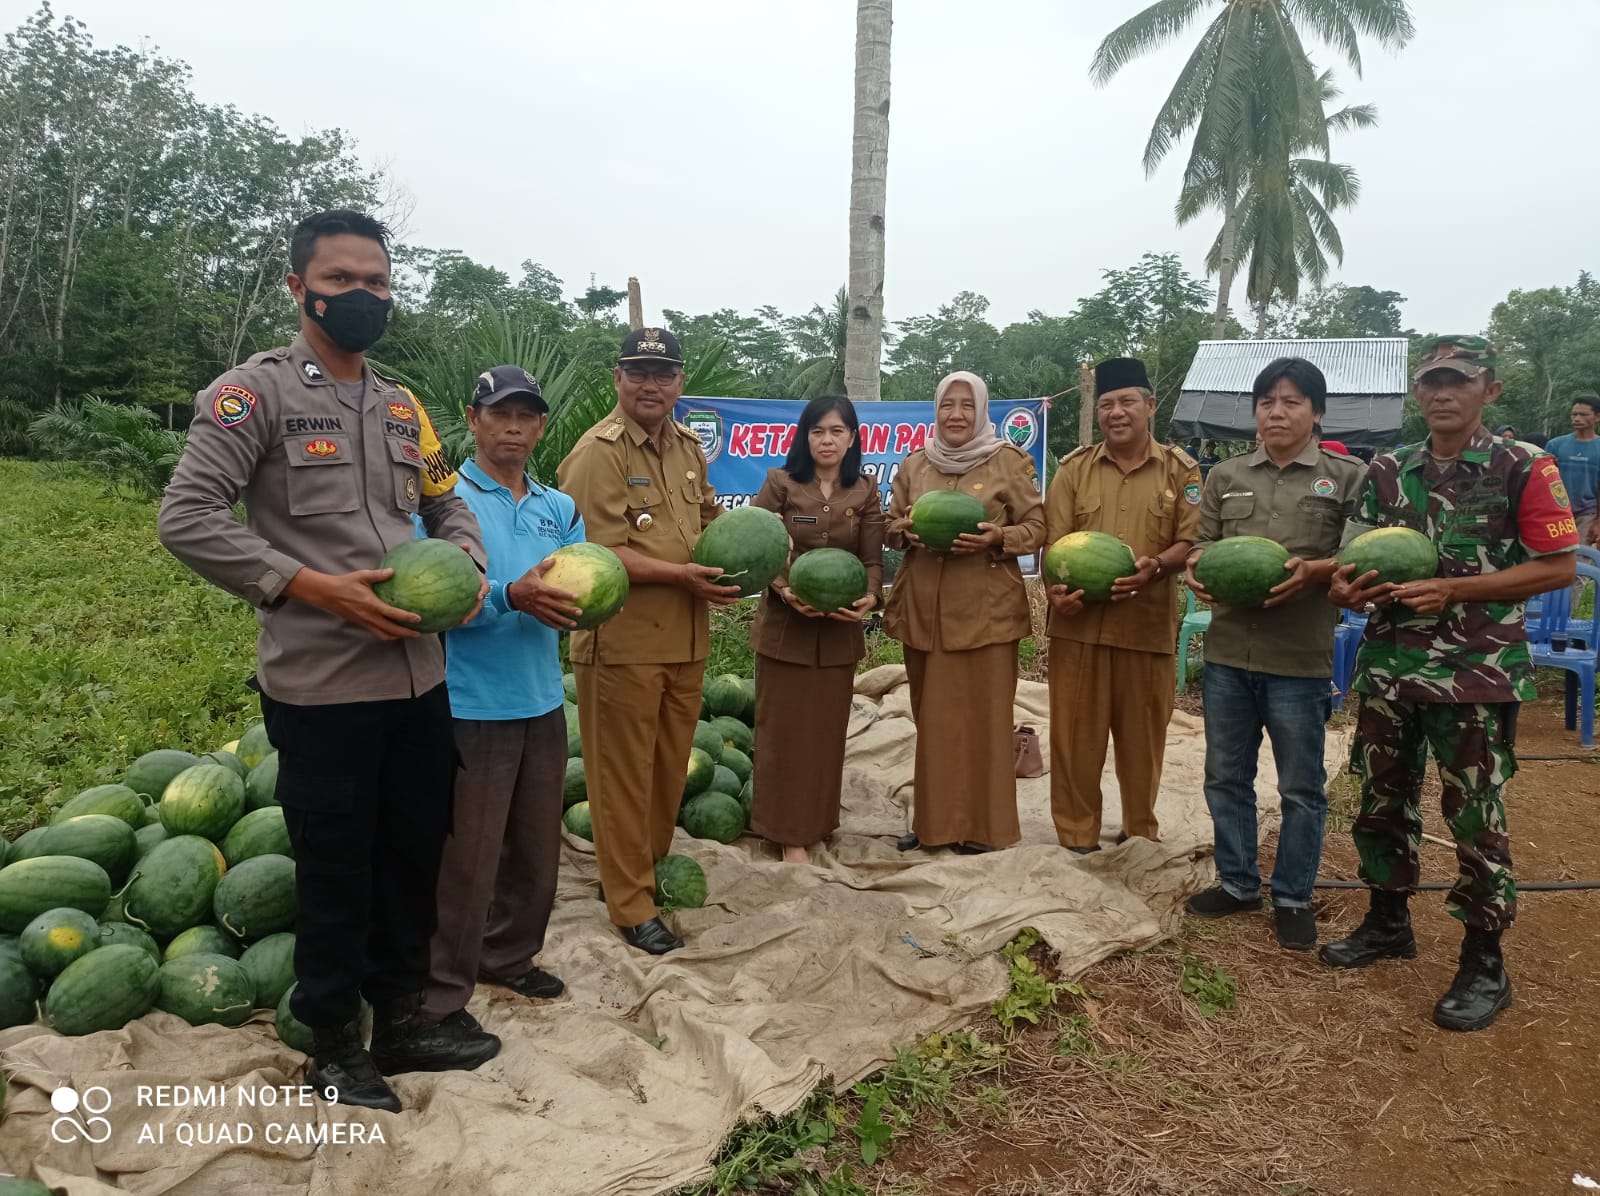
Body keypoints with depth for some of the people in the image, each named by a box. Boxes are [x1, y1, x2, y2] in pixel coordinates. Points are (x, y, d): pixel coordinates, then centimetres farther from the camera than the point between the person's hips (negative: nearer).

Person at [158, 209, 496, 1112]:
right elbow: (188, 518, -13)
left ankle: (402, 1020, 35)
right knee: (335, 870, 7)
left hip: (418, 677, 6)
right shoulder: (254, 392, -6)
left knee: (416, 855, 16)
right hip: (320, 686, -6)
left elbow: (448, 506, 21)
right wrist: (314, 586, -19)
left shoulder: (405, 409, 12)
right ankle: (335, 1046, 28)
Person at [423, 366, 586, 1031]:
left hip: (543, 705, 6)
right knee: (466, 862, 0)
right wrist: (512, 596, -31)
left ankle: (508, 957, 37)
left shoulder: (560, 509, 12)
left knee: (536, 851, 17)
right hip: (471, 708, -6)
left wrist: (573, 604, -16)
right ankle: (441, 996, 17)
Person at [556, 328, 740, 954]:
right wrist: (679, 576, -23)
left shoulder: (688, 445, 11)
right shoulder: (599, 451, -13)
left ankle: (648, 867, 36)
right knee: (623, 775, 4)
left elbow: (708, 519, 23)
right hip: (623, 641, -7)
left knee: (670, 766, 18)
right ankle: (632, 904, 16)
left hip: (686, 639, 8)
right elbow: (600, 554, -19)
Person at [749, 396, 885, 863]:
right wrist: (786, 590, -23)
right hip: (784, 623, -2)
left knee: (827, 728, 11)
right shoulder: (780, 483, -3)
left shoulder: (865, 491, 4)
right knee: (784, 728, 3)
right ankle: (788, 829, 14)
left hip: (839, 628, 2)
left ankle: (817, 821, 27)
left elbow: (872, 558, 0)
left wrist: (870, 596, -20)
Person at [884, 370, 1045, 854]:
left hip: (984, 609, -3)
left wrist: (997, 538, -19)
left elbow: (1036, 528, 0)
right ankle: (932, 820, 20)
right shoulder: (914, 464, 10)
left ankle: (982, 824, 13)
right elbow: (890, 526, 16)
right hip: (923, 608, 4)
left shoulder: (1009, 461, -1)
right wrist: (905, 531, -7)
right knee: (931, 714, 9)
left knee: (982, 714, 1)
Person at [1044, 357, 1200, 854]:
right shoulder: (1074, 468, 6)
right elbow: (1054, 541, 2)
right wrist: (1057, 589, -16)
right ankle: (1076, 836, 17)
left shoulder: (1180, 469, 4)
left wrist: (1156, 566, -20)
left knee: (1142, 734, 11)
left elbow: (1191, 541, 0)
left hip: (1148, 622, 0)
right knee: (1075, 732, 4)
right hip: (1079, 622, 1)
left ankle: (1141, 833, 29)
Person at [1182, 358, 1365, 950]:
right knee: (1226, 777, 13)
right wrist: (1197, 570, -11)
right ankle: (1237, 882, 30)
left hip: (1301, 659, -3)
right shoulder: (1226, 476, 11)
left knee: (1301, 788, 7)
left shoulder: (1347, 476, 1)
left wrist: (1313, 571, -20)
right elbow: (1203, 543, 11)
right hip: (1227, 652, 4)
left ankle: (1293, 897, 23)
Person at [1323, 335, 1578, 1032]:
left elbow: (1558, 566, -8)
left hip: (1476, 675, -4)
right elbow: (1359, 565, 10)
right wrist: (1348, 588, -14)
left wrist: (1452, 590, -18)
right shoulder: (1387, 472, 8)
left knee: (1474, 817, 2)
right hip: (1388, 668, 5)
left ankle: (1485, 965, 17)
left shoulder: (1524, 469, -4)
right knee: (1382, 803, 14)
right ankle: (1388, 924, 33)